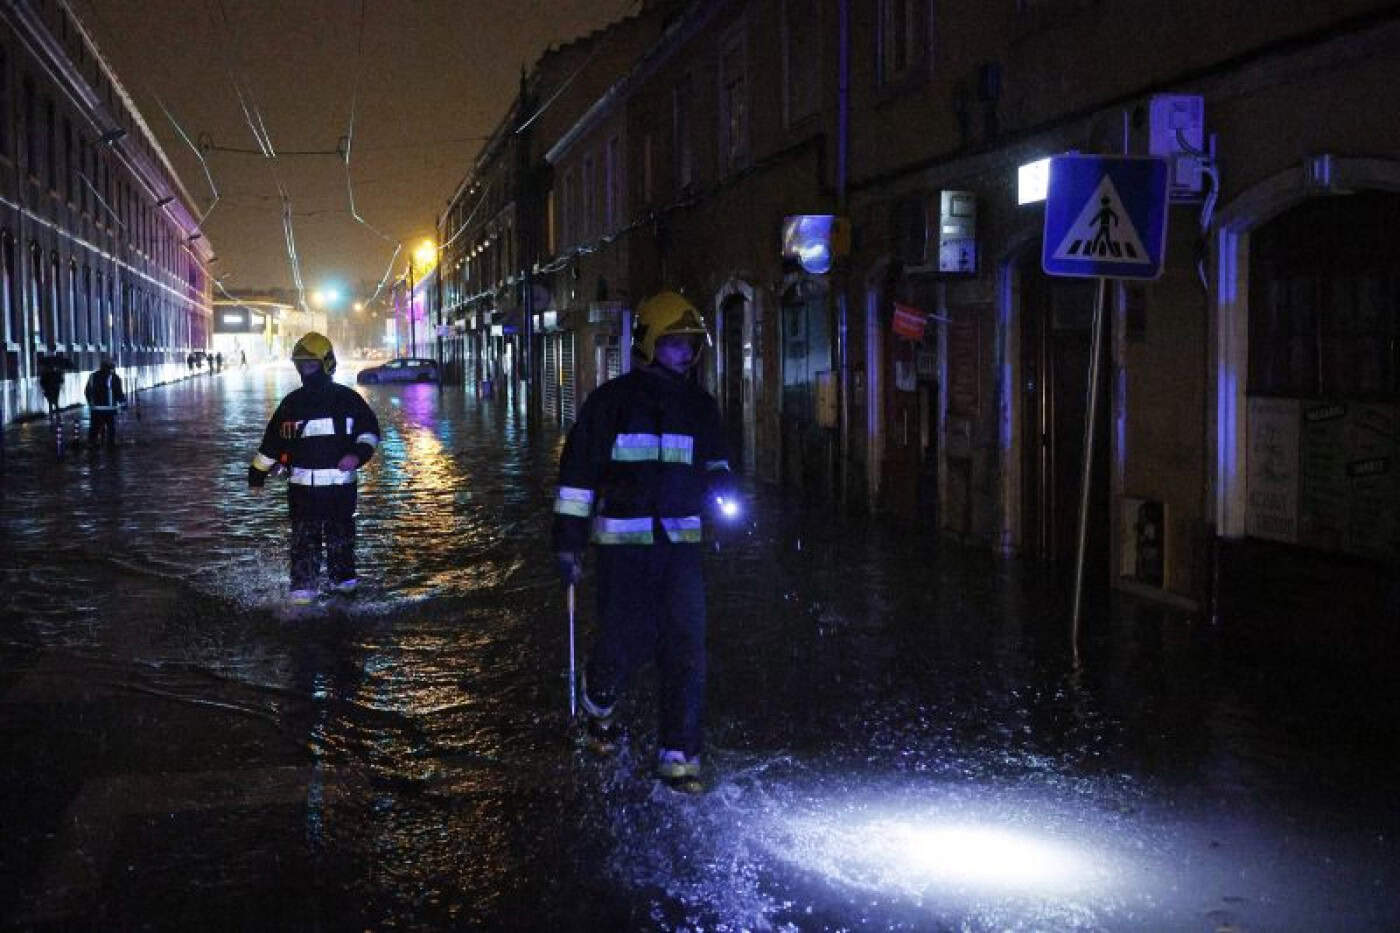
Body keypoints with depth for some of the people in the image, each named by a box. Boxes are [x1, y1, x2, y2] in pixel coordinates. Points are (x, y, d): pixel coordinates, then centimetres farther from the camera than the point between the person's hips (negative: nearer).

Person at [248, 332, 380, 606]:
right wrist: (257, 473, 19)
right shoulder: (292, 403, 9)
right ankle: (303, 587, -1)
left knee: (341, 536, 8)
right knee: (304, 538, -3)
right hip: (302, 485, 1)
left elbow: (370, 430, 2)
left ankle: (343, 579, 24)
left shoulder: (346, 398, 2)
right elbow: (272, 440, 16)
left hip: (340, 483, -1)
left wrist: (358, 454, -16)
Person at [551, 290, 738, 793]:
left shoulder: (701, 406, 13)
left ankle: (678, 755, 4)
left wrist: (720, 487, 1)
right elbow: (577, 472, 0)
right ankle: (597, 703, 34)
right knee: (625, 642, 0)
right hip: (623, 543, -3)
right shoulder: (612, 400, 0)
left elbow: (714, 463, 26)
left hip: (681, 543, 4)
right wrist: (567, 541, -4)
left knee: (686, 648, -4)